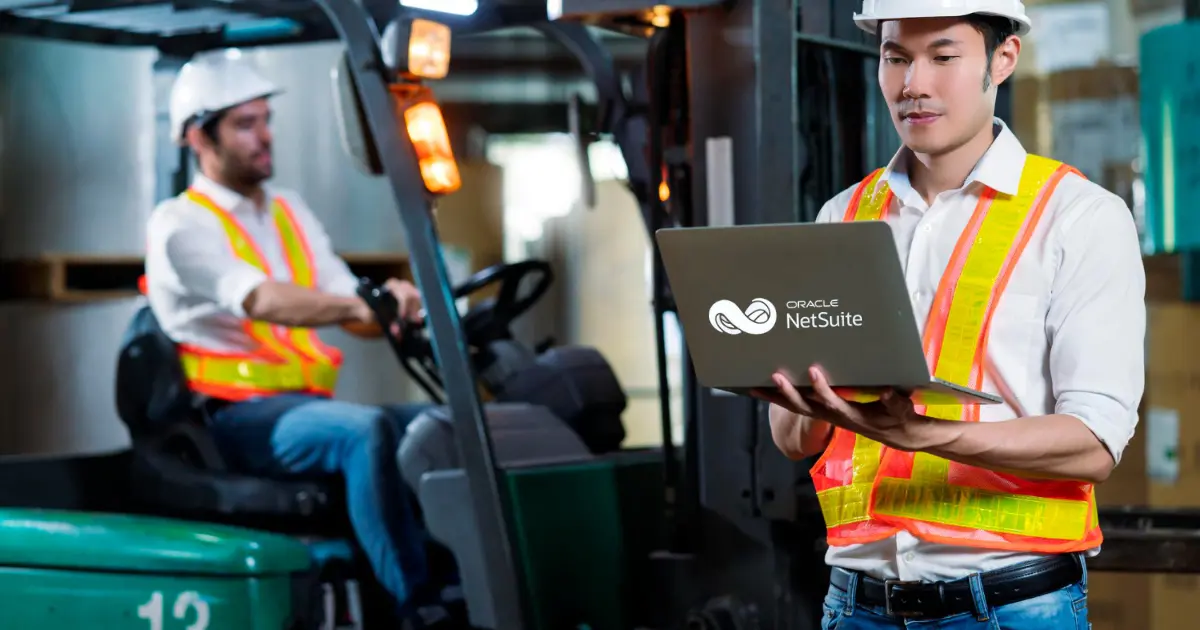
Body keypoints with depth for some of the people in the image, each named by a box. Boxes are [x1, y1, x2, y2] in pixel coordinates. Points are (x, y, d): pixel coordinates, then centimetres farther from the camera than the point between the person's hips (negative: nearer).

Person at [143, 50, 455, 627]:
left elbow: (354, 314, 12)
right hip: (235, 418, -7)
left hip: (307, 404, 7)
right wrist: (358, 303, -38)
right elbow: (263, 301, -22)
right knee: (368, 429, -33)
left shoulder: (290, 212, 19)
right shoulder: (181, 225, -4)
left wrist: (393, 303, -13)